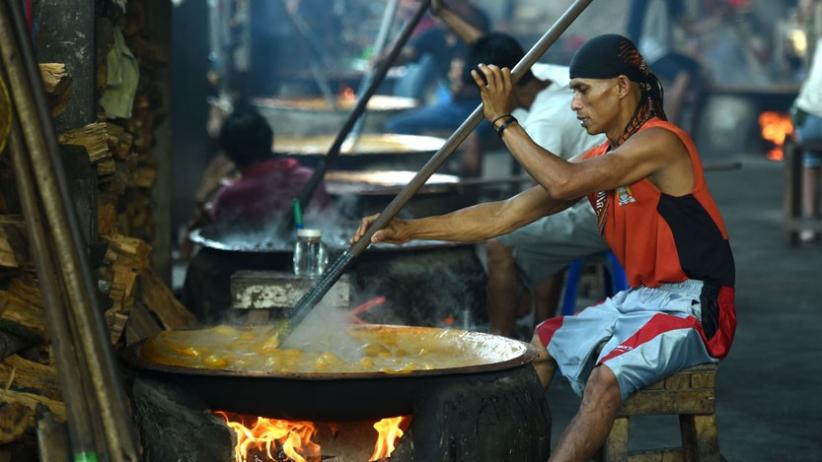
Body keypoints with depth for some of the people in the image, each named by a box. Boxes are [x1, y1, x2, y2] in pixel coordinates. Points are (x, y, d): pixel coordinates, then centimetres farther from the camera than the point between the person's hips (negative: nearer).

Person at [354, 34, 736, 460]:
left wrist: (503, 119, -21)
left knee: (607, 376, -30)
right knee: (541, 344, 15)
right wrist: (409, 230, 0)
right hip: (639, 300, 10)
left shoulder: (659, 142, -18)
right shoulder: (599, 161, 8)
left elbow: (563, 184, -30)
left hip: (694, 308, -10)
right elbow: (506, 215, 6)